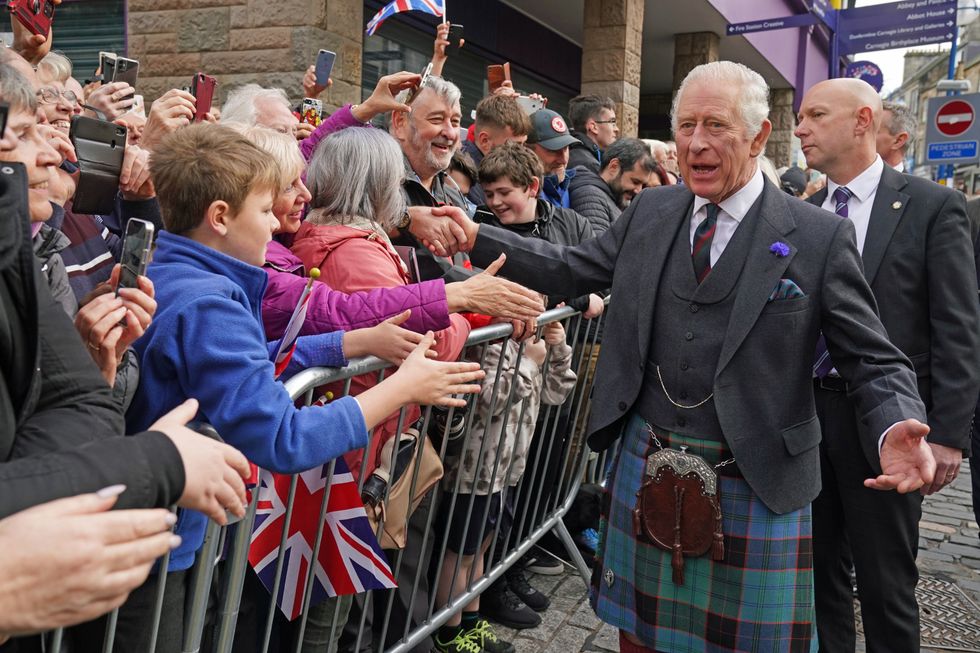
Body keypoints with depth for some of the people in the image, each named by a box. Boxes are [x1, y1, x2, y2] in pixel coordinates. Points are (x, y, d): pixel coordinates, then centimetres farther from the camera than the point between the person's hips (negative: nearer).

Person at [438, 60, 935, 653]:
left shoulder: (820, 236, -9)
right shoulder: (650, 211, 4)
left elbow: (875, 363, -6)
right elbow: (572, 269, 8)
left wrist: (896, 431, -26)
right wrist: (476, 237, -1)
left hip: (753, 485, -3)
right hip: (644, 469, 4)